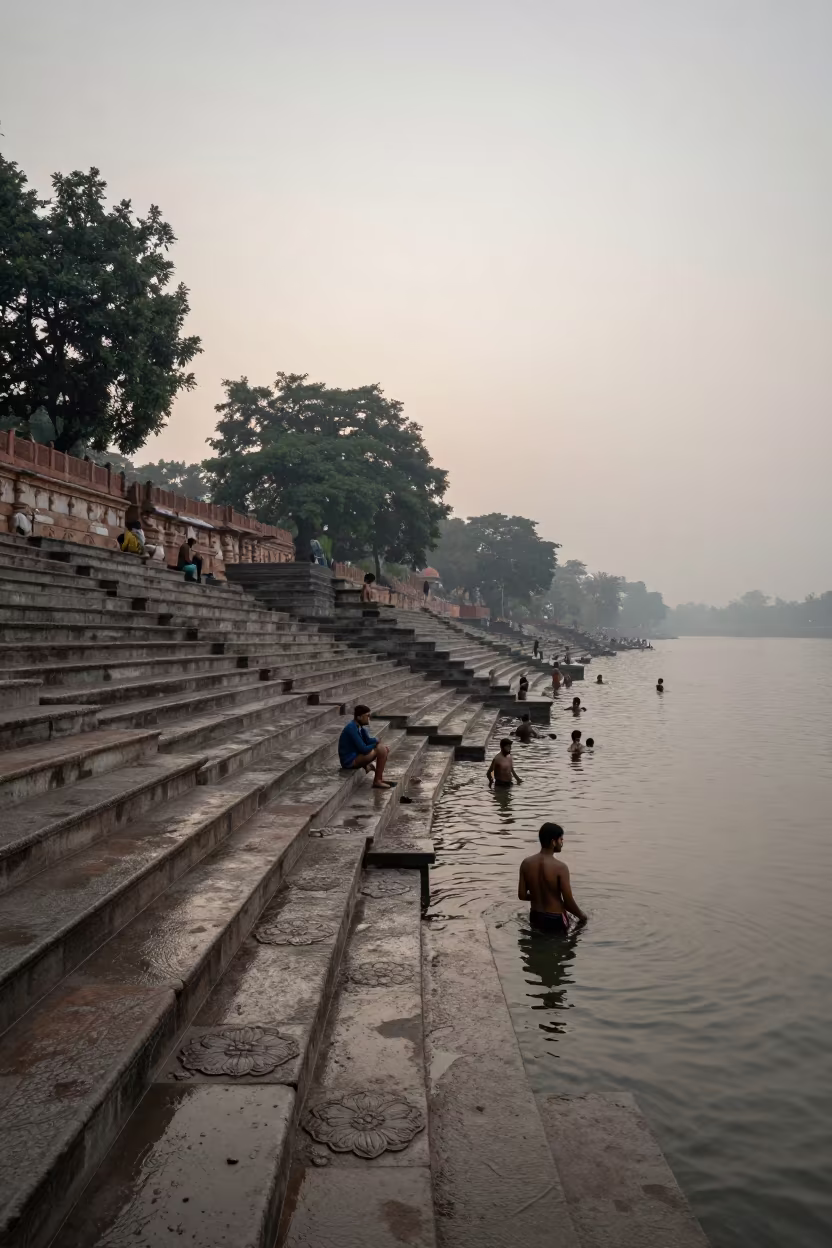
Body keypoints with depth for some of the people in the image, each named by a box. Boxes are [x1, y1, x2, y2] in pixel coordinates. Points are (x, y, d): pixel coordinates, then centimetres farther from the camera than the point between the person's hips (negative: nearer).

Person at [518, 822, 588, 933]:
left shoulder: (526, 863, -7)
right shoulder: (560, 867, -21)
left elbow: (522, 895, 0)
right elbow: (568, 902, -16)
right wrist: (581, 915, 4)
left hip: (535, 917, 5)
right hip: (556, 920, -5)